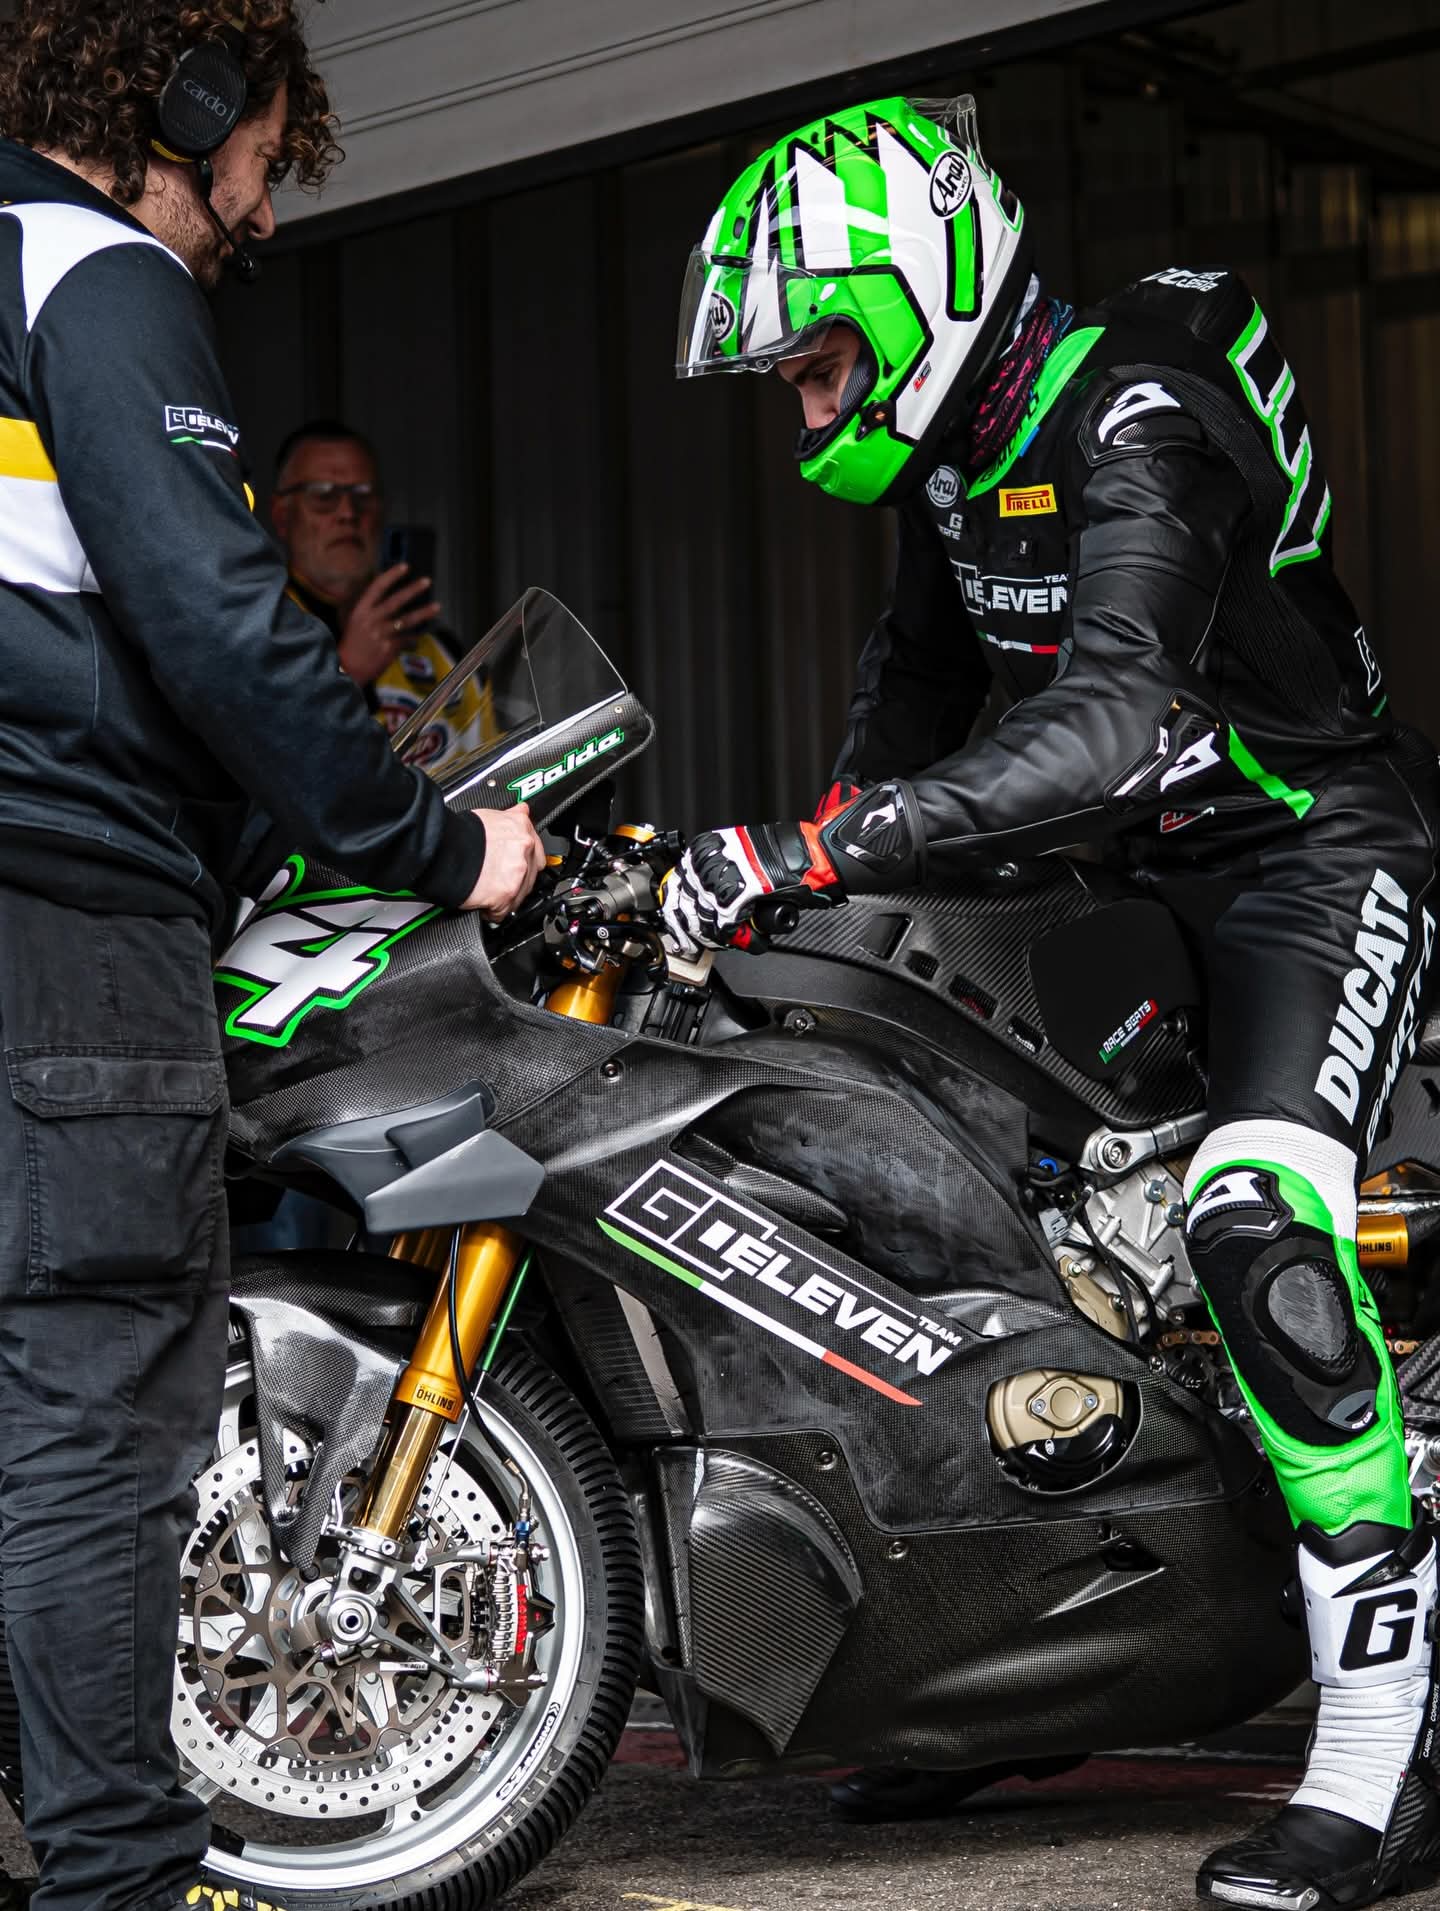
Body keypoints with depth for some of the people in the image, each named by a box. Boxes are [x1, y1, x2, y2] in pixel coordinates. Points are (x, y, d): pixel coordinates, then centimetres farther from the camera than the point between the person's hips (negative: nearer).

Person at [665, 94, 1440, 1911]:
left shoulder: (1136, 426, -26)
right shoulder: (957, 440, 4)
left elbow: (1103, 727, -41)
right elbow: (923, 669, 23)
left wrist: (809, 851, -45)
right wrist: (821, 836, 10)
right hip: (1127, 863, 10)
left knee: (1259, 1229, -28)